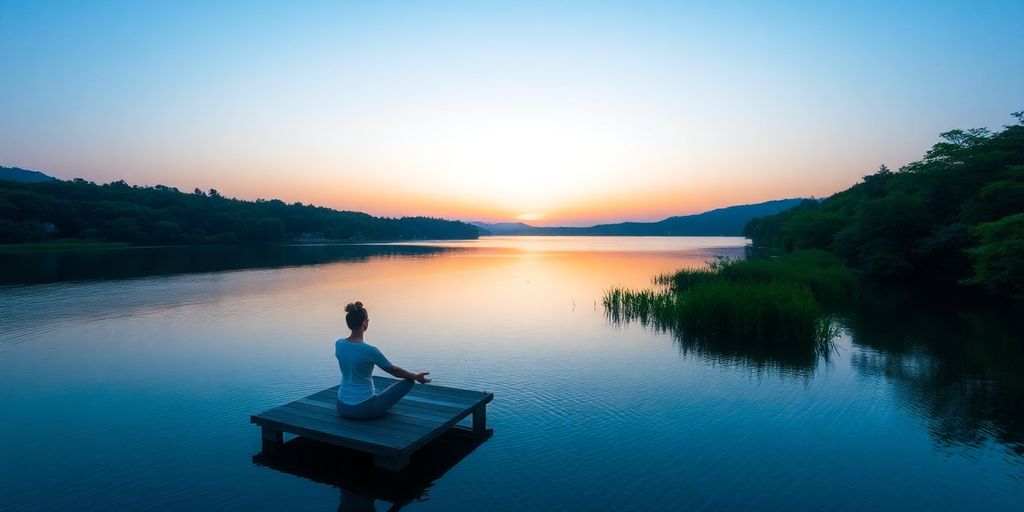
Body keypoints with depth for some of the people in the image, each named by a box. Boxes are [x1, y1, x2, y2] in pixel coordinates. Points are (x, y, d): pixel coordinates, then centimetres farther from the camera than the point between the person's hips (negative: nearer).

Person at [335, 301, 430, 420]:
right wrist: (416, 376, 10)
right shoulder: (369, 350, -21)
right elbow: (394, 371, -7)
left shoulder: (338, 344, -3)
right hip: (364, 409, -7)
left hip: (342, 407, 7)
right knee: (409, 381, 8)